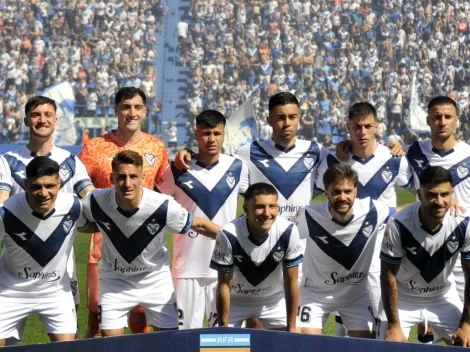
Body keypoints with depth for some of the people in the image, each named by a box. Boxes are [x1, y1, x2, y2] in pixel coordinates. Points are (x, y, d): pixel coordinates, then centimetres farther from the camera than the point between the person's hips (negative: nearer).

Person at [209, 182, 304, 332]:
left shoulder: (288, 232, -27)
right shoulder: (228, 235, -31)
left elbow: (291, 282, -15)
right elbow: (224, 284, -20)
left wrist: (291, 326, -11)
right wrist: (223, 328, -14)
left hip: (274, 299, 1)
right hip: (235, 300, -1)